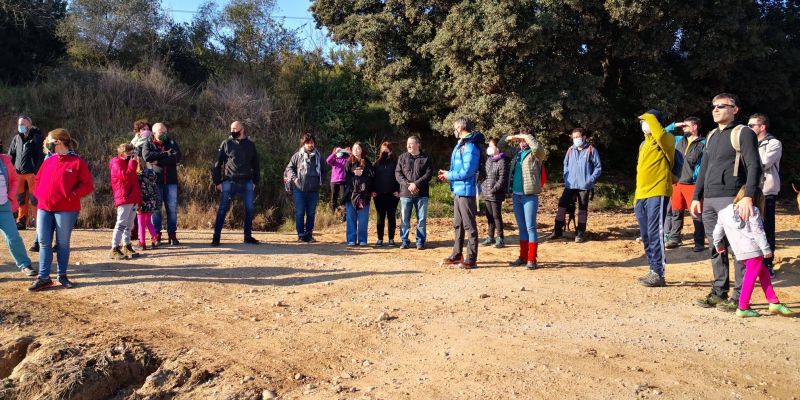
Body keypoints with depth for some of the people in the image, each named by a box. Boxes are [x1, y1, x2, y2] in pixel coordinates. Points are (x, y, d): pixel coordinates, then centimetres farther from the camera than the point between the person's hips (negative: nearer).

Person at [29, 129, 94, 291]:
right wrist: (39, 194, 6)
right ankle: (43, 277, 10)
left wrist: (72, 195, -18)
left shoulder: (77, 162, -5)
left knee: (63, 243, 5)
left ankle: (62, 276, 18)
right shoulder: (48, 161, 13)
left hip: (66, 210, -5)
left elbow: (88, 185, -8)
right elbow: (38, 180, 22)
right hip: (44, 208, 6)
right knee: (44, 243, 5)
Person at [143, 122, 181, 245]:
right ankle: (156, 235, 9)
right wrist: (166, 154, -13)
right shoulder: (148, 144, 8)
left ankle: (172, 235, 7)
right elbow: (147, 156, -14)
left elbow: (177, 157, -8)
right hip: (154, 180, -1)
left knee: (172, 208, 1)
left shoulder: (172, 143, 10)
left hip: (171, 181, 1)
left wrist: (158, 160, -13)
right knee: (155, 208, 1)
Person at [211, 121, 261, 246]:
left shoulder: (250, 144, 9)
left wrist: (255, 181, 7)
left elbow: (255, 164, 14)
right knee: (223, 209, -3)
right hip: (229, 182, -2)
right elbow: (218, 164, 2)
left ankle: (248, 236, 17)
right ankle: (216, 237, 1)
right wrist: (218, 182, -3)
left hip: (246, 183, 2)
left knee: (250, 209, 5)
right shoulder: (226, 144, 3)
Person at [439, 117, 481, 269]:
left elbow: (467, 171, -22)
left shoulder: (470, 147, -16)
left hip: (466, 191, -10)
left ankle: (471, 259, 3)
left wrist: (449, 176, -10)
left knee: (469, 226, -3)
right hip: (458, 191, 10)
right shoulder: (461, 145, 15)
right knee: (458, 225, 16)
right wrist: (448, 173, 7)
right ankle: (457, 255, 26)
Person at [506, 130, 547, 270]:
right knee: (522, 228, 12)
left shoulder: (535, 154, -5)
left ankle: (532, 259, -2)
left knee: (530, 227, -6)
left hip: (529, 196, -6)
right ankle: (523, 257, 18)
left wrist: (526, 136, -16)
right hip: (516, 195, 7)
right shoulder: (517, 154, 14)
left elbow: (538, 147, -26)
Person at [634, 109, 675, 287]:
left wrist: (649, 118, -14)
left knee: (655, 234, -10)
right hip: (641, 196, 8)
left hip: (657, 194, -8)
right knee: (646, 236, 10)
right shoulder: (644, 144, 20)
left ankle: (659, 274, -5)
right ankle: (653, 271, 18)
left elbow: (660, 135, -31)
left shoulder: (666, 140, -4)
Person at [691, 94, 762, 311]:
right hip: (709, 201, 7)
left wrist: (748, 197, -23)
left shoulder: (743, 133, -3)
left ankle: (740, 296, 2)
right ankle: (718, 293, 18)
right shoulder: (711, 136, 19)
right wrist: (696, 197, 17)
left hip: (731, 200, -7)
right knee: (716, 249, 11)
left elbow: (754, 167, -13)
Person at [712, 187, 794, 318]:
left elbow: (717, 232, 20)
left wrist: (718, 245, 36)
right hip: (753, 249, -6)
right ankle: (743, 308, 3)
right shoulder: (753, 211, -2)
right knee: (750, 277, 1)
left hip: (739, 252, 6)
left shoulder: (723, 213, 13)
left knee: (763, 273, 17)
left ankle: (774, 303, 19)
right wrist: (766, 249, -4)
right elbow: (758, 231, -9)